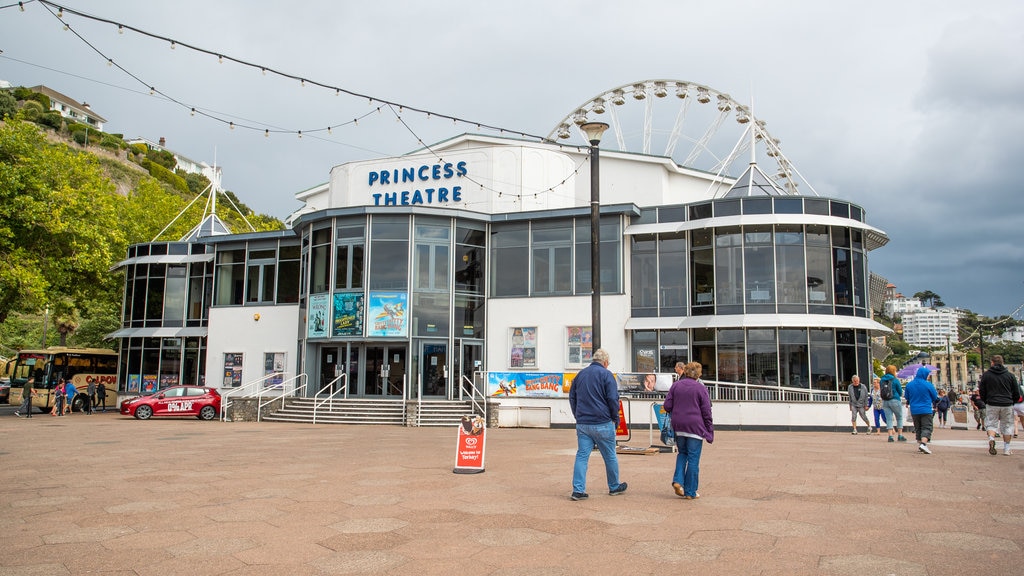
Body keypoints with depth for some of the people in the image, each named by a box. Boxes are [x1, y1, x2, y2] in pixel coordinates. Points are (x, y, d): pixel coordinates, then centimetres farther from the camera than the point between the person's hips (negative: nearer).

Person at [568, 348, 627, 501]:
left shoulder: (580, 374, 12)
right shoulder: (606, 374, -6)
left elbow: (572, 397, 17)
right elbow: (613, 399, -11)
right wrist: (615, 418, 1)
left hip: (582, 424, 5)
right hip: (602, 424, -5)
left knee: (582, 455, 3)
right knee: (610, 456, 10)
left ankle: (578, 490, -4)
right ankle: (614, 487, 23)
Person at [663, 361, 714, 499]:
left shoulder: (675, 385, 5)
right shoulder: (701, 388, -5)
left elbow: (667, 406, 3)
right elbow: (706, 412, -5)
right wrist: (710, 431, 1)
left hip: (678, 426, 4)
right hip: (695, 426, -4)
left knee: (682, 453, 21)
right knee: (693, 459, 3)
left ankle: (678, 480, 2)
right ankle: (690, 492, 7)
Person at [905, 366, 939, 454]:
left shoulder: (909, 384, 1)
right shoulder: (928, 385, -10)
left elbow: (907, 397, 11)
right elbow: (935, 398, 2)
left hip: (914, 411, 4)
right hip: (926, 410, -4)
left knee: (918, 428, 17)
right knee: (926, 428, -4)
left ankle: (919, 443, 18)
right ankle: (923, 443, -22)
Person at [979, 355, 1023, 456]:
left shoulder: (986, 375, -1)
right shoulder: (1010, 375, 3)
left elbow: (982, 392, 2)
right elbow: (1017, 393, 6)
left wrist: (986, 402, 17)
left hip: (992, 405, -1)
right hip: (1007, 405, 1)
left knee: (991, 424, 7)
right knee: (1007, 425, 11)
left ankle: (991, 438, -22)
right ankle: (1006, 448, 13)